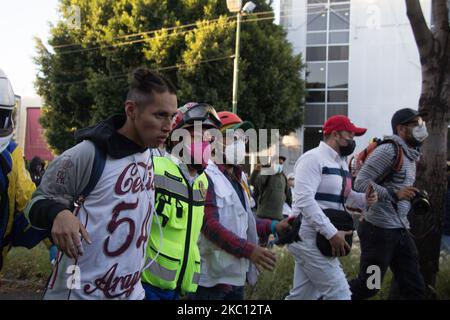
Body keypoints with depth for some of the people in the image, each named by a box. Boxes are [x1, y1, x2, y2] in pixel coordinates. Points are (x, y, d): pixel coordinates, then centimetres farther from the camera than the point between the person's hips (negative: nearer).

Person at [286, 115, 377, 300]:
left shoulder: (341, 162, 17)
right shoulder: (313, 158, -14)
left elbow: (342, 195, 26)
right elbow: (304, 200, -24)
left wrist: (365, 199, 4)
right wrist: (331, 233, -27)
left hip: (319, 239, 10)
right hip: (309, 238, -10)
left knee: (302, 296, 14)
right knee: (339, 293, -7)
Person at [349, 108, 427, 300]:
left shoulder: (411, 156, 15)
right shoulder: (388, 150, -14)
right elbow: (360, 182, -20)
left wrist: (414, 196, 10)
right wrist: (394, 194, -26)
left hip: (401, 230, 9)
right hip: (379, 230, -9)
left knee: (415, 289, 8)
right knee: (368, 287, 1)